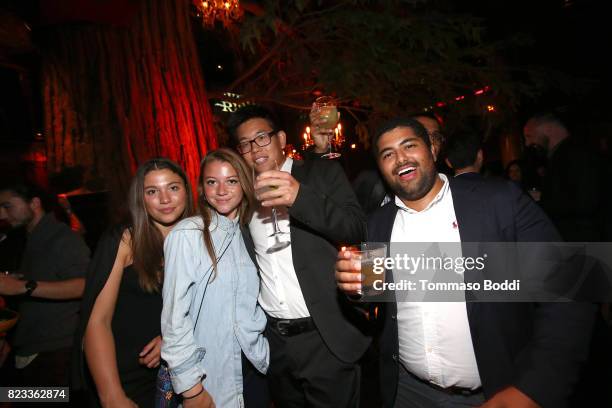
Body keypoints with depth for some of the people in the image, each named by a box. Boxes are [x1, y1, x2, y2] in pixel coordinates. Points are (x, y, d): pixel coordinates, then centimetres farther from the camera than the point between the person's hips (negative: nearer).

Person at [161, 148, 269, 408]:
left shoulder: (244, 233, 3)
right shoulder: (187, 235, -15)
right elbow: (175, 315, -16)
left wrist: (262, 352, 6)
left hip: (253, 366, 5)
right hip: (211, 378, -5)